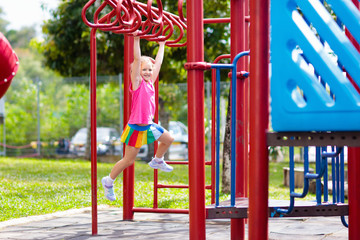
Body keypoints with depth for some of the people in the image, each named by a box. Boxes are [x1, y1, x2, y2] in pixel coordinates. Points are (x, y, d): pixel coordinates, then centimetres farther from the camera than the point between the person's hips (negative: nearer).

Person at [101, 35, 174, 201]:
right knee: (129, 160, -2)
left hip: (149, 125, 7)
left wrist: (161, 45, 21)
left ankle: (157, 161, 40)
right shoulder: (137, 83, -11)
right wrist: (136, 40, -24)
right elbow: (137, 59, -20)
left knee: (168, 139, 18)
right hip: (136, 128, -7)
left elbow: (158, 63, 15)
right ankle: (108, 181, 14)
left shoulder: (150, 82, 6)